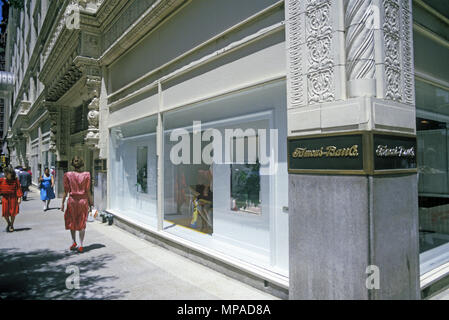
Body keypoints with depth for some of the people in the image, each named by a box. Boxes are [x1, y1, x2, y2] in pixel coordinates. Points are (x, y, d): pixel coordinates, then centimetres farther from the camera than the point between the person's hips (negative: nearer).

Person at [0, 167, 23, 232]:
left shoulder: (15, 180, -4)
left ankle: (12, 225, 22)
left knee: (13, 213, 1)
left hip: (13, 198, -2)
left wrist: (19, 198, -12)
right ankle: (8, 223, 28)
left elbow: (18, 189, -6)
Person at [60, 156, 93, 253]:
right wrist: (91, 203, 3)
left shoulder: (68, 175, -5)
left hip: (72, 200, 0)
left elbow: (66, 191, -4)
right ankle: (81, 245, 10)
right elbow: (88, 191, -6)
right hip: (83, 200, 0)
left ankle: (74, 242, 24)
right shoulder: (86, 175, -6)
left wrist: (62, 203, 5)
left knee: (72, 222, 20)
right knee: (82, 223, 8)